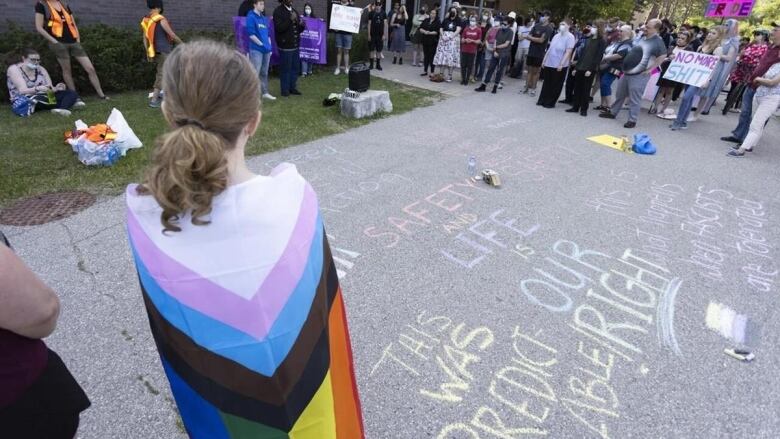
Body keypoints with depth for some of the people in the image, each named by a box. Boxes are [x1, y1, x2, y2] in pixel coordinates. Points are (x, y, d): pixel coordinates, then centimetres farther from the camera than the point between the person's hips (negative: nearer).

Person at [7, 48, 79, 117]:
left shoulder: (40, 69, 9)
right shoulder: (14, 69, -6)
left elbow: (50, 88, 0)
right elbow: (22, 90, -21)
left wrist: (56, 88, -25)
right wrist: (38, 88, -41)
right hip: (24, 101, -5)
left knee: (71, 93, -19)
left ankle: (62, 109, -48)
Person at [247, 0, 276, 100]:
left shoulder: (264, 18, 16)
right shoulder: (251, 17, -6)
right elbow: (251, 34, -14)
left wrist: (269, 47, 11)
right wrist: (261, 44, -12)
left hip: (266, 49, 7)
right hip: (256, 49, -7)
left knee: (264, 73, 13)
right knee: (255, 73, -8)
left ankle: (265, 92, 19)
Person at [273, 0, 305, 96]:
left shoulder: (294, 11, 15)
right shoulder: (278, 11, -6)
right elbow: (279, 28, -18)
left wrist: (301, 25, -4)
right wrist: (290, 20, -23)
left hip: (295, 45, 7)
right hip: (285, 46, -7)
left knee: (295, 67, 11)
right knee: (285, 69, -3)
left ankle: (293, 88, 21)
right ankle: (285, 90, 6)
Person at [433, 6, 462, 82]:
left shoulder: (458, 20, 2)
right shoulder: (446, 20, 10)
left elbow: (458, 30, -9)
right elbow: (441, 29, 8)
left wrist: (450, 36, -19)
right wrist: (442, 36, -10)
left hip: (453, 40, -2)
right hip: (444, 39, 3)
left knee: (451, 57, -4)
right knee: (442, 55, 0)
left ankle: (449, 76, -1)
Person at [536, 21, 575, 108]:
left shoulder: (570, 37, -9)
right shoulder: (556, 36, 11)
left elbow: (568, 52, -15)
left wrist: (561, 64, -20)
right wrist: (544, 60, 14)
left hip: (559, 66, -6)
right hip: (549, 63, 6)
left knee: (556, 85, 3)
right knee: (546, 83, 12)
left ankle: (550, 103, 10)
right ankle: (542, 100, 20)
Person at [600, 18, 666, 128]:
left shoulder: (657, 41, -11)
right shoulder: (642, 38, 13)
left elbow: (662, 57, -16)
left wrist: (650, 69, -16)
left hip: (639, 75, -8)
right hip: (627, 72, 8)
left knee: (634, 99, -5)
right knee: (619, 94, 18)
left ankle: (632, 120, 2)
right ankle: (613, 113, 32)